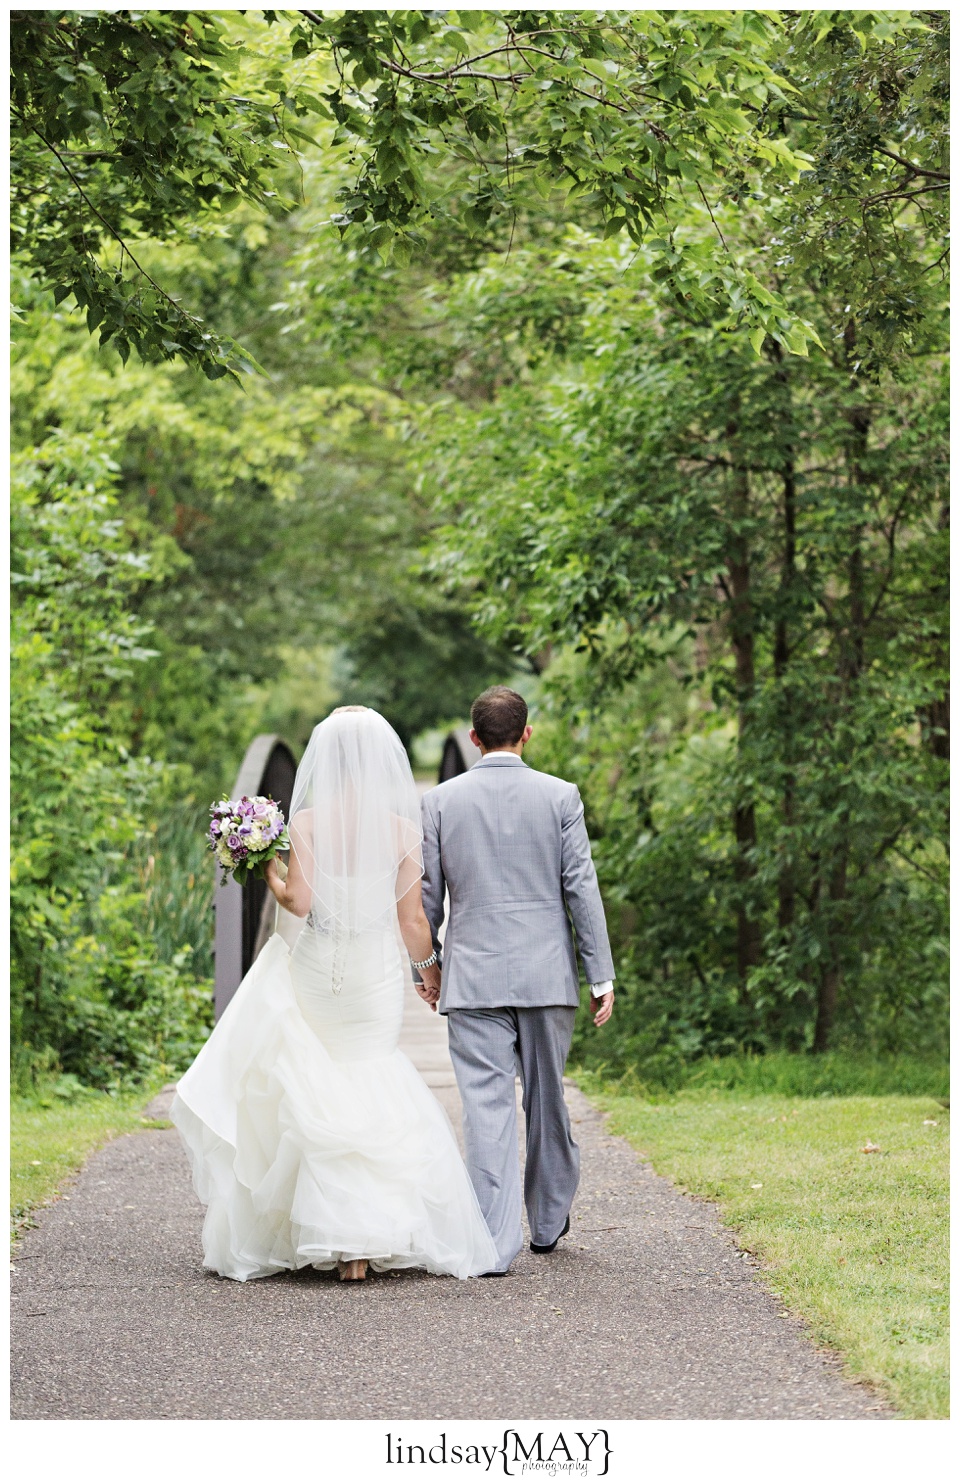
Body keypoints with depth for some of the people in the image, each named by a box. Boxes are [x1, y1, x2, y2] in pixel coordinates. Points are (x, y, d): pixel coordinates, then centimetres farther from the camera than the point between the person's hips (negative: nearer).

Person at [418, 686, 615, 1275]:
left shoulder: (440, 801, 1)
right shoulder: (559, 796, -1)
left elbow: (427, 894, 4)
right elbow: (582, 888, -3)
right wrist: (602, 976, 1)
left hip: (473, 980, 0)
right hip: (547, 976, 0)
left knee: (487, 1106, -2)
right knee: (546, 1099, 15)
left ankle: (497, 1242, -8)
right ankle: (549, 1221, 30)